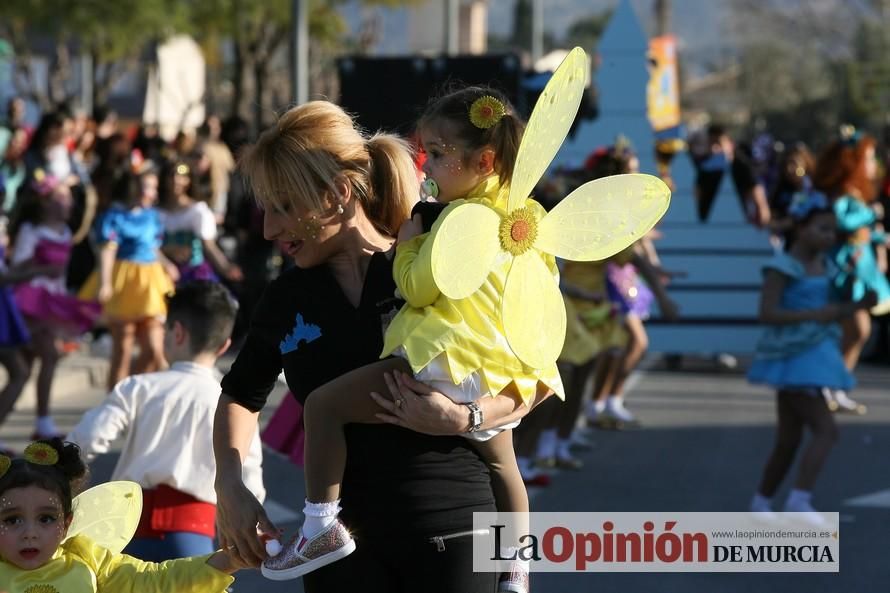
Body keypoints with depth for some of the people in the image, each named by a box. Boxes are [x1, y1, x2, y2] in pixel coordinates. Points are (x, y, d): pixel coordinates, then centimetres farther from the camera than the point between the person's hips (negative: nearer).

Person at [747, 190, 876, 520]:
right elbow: (767, 313, -20)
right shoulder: (783, 267, -14)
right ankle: (800, 499, -21)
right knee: (826, 429, -18)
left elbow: (829, 312, 18)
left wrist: (859, 305, -1)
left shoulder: (824, 266, 10)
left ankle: (761, 503, 24)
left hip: (813, 356, 8)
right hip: (792, 357, -8)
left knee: (789, 441, 13)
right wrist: (813, 315, -26)